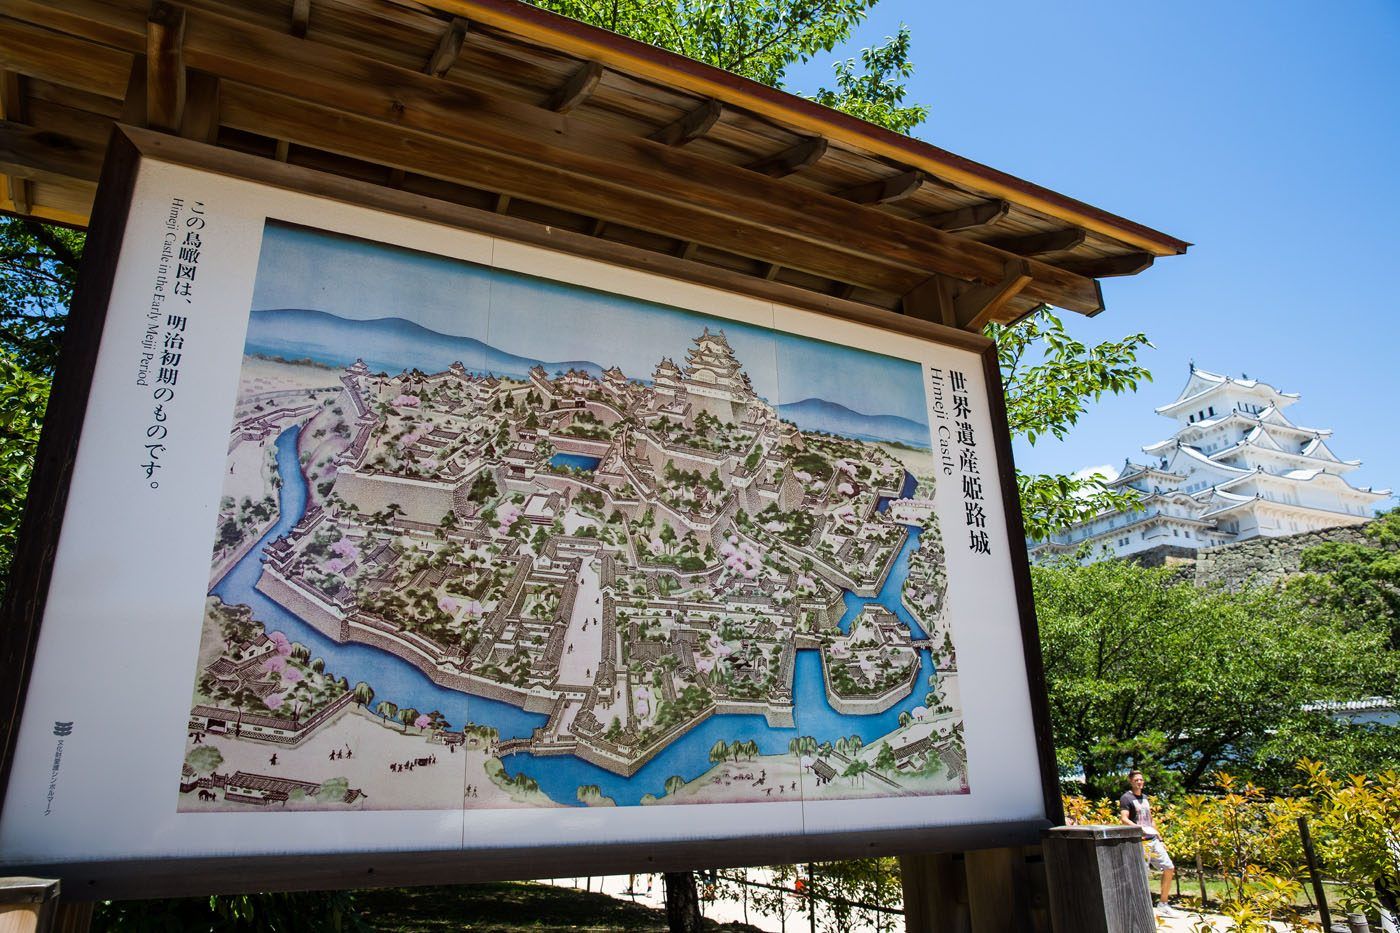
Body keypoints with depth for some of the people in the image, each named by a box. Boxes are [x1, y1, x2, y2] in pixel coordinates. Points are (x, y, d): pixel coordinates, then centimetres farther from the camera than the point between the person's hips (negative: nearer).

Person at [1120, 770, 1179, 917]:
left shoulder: (1145, 798, 19)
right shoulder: (1126, 798, -5)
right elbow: (1124, 819, -16)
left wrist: (1160, 839, 20)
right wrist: (1141, 828, -29)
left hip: (1153, 840, 8)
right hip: (1139, 842, -8)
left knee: (1169, 868, 6)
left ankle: (1162, 905, 17)